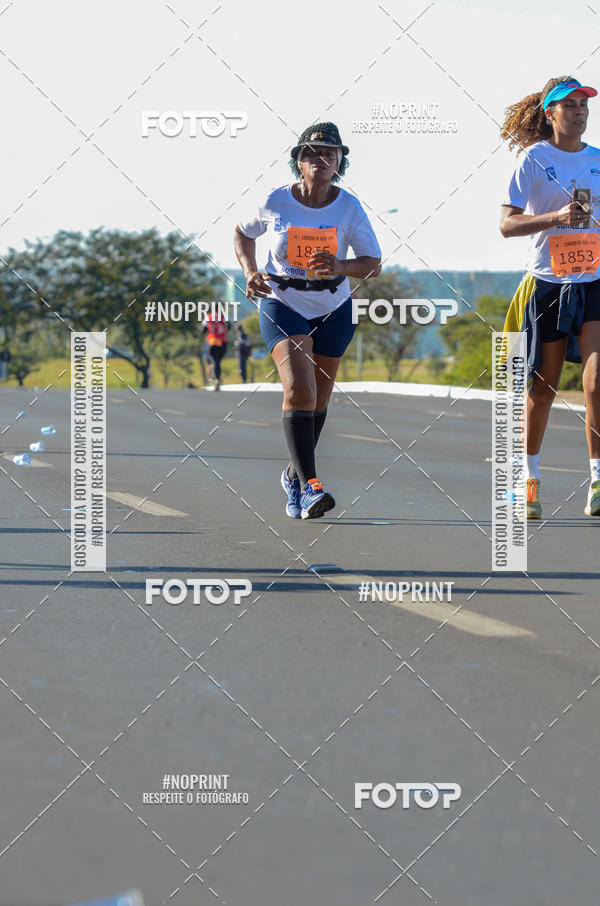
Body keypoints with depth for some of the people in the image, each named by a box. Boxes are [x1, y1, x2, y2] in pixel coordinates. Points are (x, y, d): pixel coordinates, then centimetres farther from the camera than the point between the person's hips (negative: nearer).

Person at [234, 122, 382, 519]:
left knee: (318, 399, 12)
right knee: (299, 389, -21)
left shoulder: (349, 207, -10)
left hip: (333, 309, 2)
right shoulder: (275, 202, -11)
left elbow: (373, 264, -11)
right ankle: (309, 486, -25)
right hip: (282, 304, -2)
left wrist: (339, 267, -30)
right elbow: (243, 233, 10)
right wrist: (250, 273, -6)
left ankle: (295, 474, 36)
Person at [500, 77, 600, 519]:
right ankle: (529, 480, 24)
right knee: (543, 388, 7)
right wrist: (556, 217, -21)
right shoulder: (534, 159, -2)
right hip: (547, 284, -2)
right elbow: (507, 224, -8)